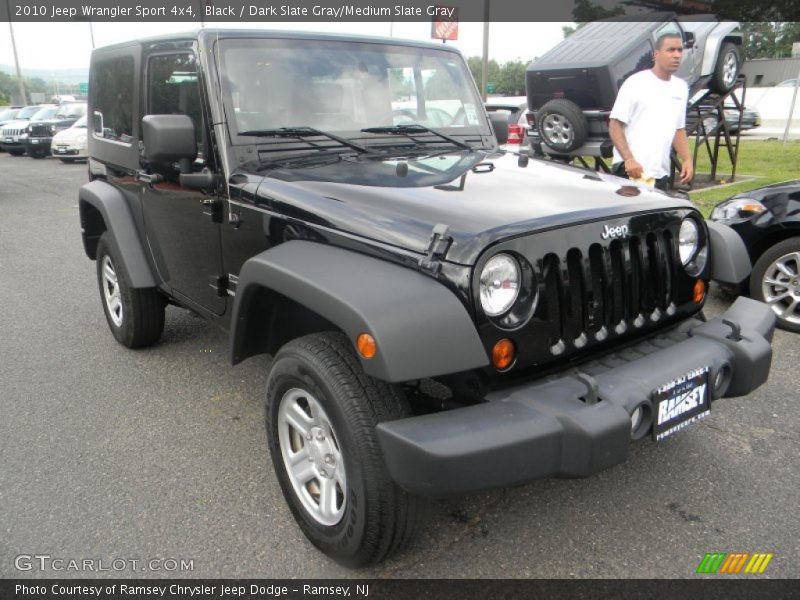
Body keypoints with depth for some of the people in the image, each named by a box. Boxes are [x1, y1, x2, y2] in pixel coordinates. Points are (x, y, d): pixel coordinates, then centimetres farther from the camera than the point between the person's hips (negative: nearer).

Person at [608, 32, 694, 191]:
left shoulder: (681, 87, 15)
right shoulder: (636, 83, -5)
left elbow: (679, 129, 22)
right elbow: (615, 125, -9)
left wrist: (687, 159, 8)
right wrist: (629, 159, -19)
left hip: (661, 173, 7)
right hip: (630, 171, -7)